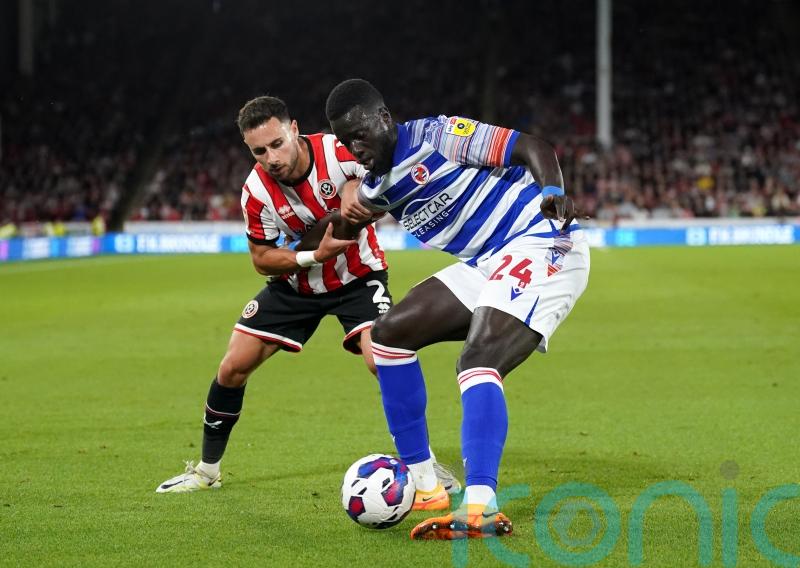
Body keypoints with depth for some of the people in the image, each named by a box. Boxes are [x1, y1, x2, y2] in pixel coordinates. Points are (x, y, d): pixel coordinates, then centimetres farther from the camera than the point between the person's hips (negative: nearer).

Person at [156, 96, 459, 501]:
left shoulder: (338, 152, -27)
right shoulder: (256, 193, -20)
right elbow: (262, 259, -9)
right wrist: (314, 255, -24)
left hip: (358, 277, -3)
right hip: (295, 283, 3)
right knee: (232, 368, -1)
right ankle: (207, 470, 19)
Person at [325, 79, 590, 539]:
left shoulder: (436, 136, -13)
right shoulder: (377, 187, 11)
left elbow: (533, 149, -15)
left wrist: (554, 196, -31)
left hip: (539, 246, -9)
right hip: (486, 264, 9)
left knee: (478, 363, -28)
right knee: (390, 333, 8)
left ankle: (482, 507, -41)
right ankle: (422, 482, 12)